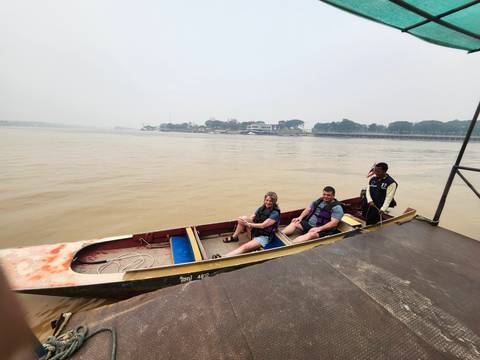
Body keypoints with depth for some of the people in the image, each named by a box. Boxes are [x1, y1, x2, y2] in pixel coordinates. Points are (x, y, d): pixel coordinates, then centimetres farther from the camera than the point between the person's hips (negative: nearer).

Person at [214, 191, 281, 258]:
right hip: (255, 232, 6)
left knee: (245, 247, -29)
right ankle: (234, 237, -1)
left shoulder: (275, 213, -13)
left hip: (264, 237, -6)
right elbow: (251, 218, 3)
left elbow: (263, 225, -18)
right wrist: (244, 222, -18)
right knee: (244, 218, -17)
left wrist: (248, 224, -18)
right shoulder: (261, 208, 5)